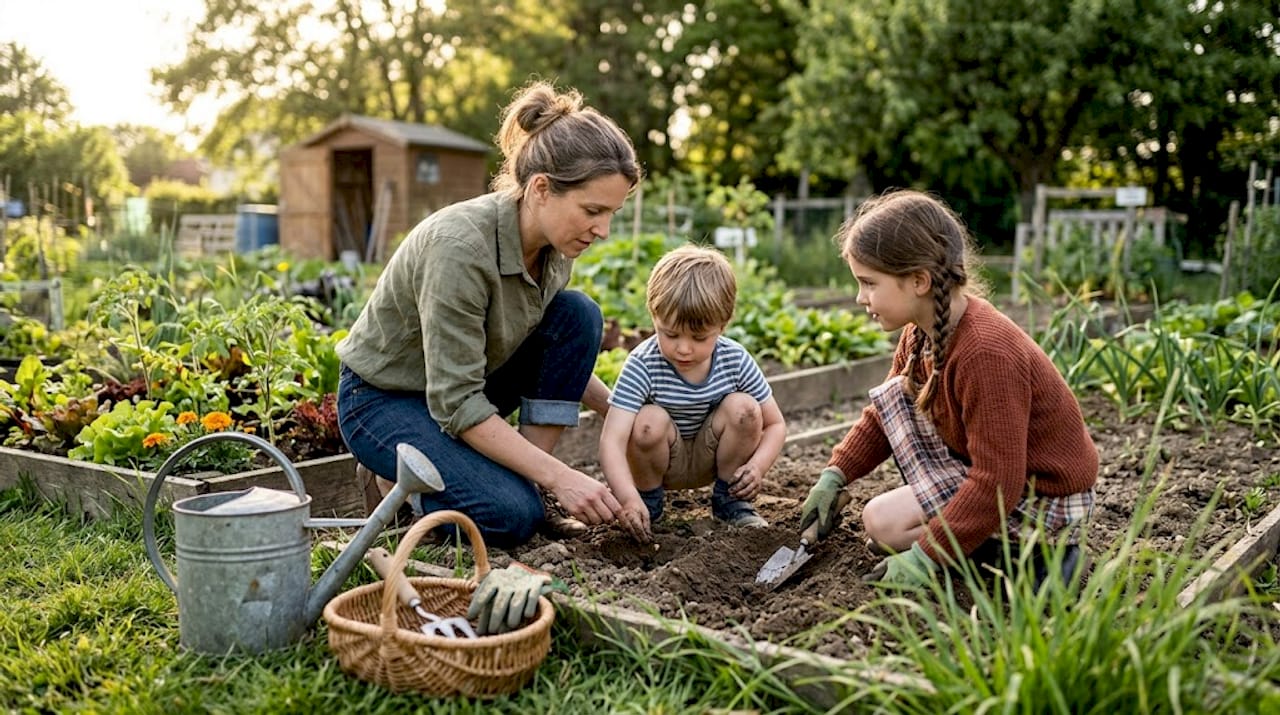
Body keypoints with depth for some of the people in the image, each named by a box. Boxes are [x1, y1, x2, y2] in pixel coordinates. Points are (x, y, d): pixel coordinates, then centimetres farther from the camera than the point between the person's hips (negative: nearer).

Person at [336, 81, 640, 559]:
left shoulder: (554, 242, -10)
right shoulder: (460, 245, -33)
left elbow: (559, 350, 7)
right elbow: (456, 403, -31)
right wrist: (559, 476, -31)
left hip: (463, 381, 7)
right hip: (383, 399, -7)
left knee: (578, 315, -14)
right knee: (513, 515, -26)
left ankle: (525, 481, -7)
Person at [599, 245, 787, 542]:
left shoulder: (735, 361, -17)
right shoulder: (643, 365, -26)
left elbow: (775, 424, -6)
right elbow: (612, 441, -35)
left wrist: (758, 465, -27)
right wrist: (629, 499, -51)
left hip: (709, 458, 3)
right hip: (661, 460, -2)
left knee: (744, 408, -22)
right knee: (649, 421, -32)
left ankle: (730, 500, 0)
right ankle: (649, 499, -3)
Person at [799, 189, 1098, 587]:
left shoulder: (985, 352, -32)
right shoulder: (923, 331, -4)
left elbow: (997, 483, -31)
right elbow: (884, 413, 11)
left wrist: (927, 555, -28)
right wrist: (834, 475, 2)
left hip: (1048, 498, -9)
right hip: (993, 468, 9)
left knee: (883, 522, -15)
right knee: (893, 396, 3)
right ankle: (945, 515, 5)